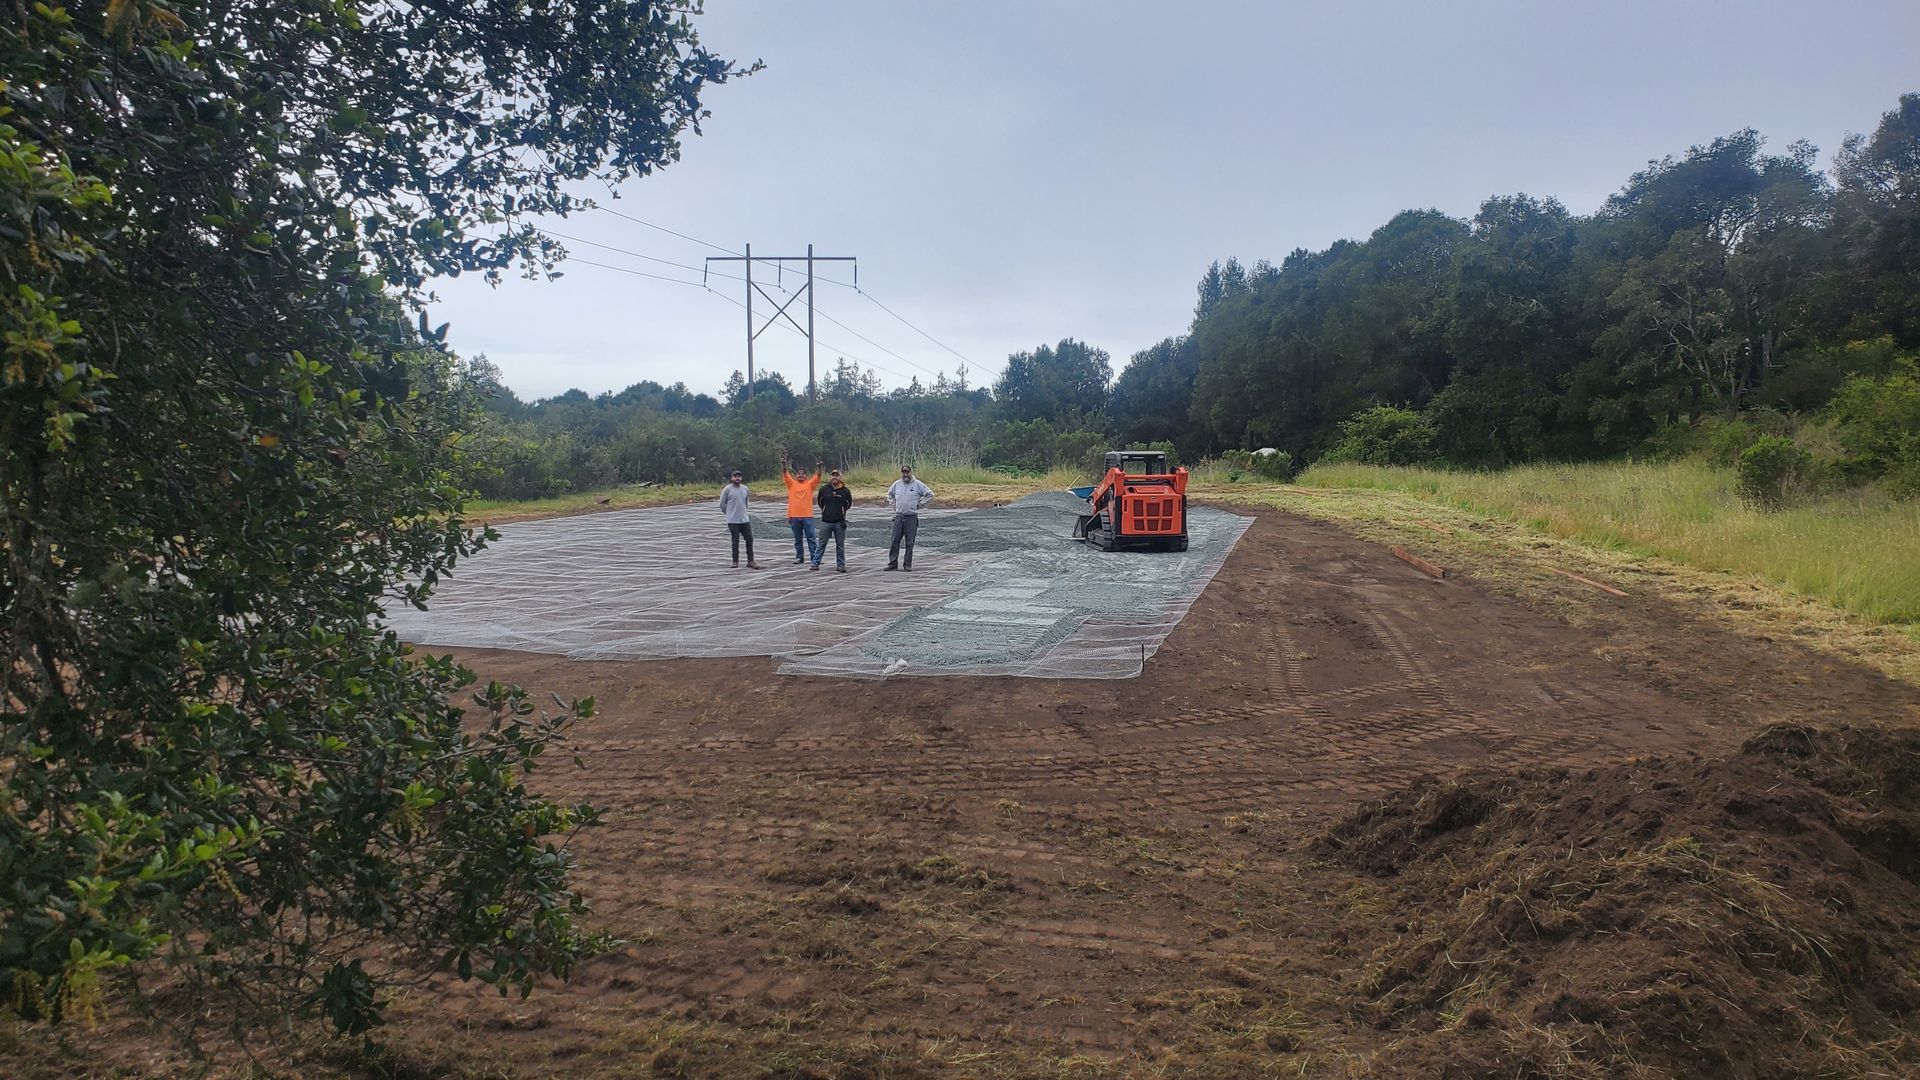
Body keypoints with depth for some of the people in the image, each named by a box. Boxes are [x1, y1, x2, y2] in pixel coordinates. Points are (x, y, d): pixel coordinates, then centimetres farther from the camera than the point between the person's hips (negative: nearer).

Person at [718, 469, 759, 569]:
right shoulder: (727, 489, -9)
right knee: (735, 542, 1)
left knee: (749, 540, 3)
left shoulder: (745, 488, 7)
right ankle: (735, 562, 12)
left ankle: (750, 561, 10)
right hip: (733, 521, -5)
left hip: (744, 520, 5)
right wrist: (729, 513, 6)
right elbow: (722, 504, -2)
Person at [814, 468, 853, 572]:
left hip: (839, 522, 0)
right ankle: (816, 563, 7)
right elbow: (820, 502, 17)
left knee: (840, 545, 5)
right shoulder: (824, 489, 1)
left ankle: (840, 565, 12)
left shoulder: (845, 490, -1)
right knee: (822, 543, 4)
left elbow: (849, 503, 14)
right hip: (826, 521, 0)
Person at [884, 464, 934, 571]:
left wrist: (919, 505, -1)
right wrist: (893, 504, 14)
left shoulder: (917, 484, -1)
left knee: (909, 542, 0)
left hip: (911, 517, -3)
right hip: (898, 516, 3)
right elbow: (889, 494, 28)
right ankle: (893, 563, 6)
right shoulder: (897, 484, 9)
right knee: (895, 541, 0)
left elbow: (930, 495, 1)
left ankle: (907, 564, 7)